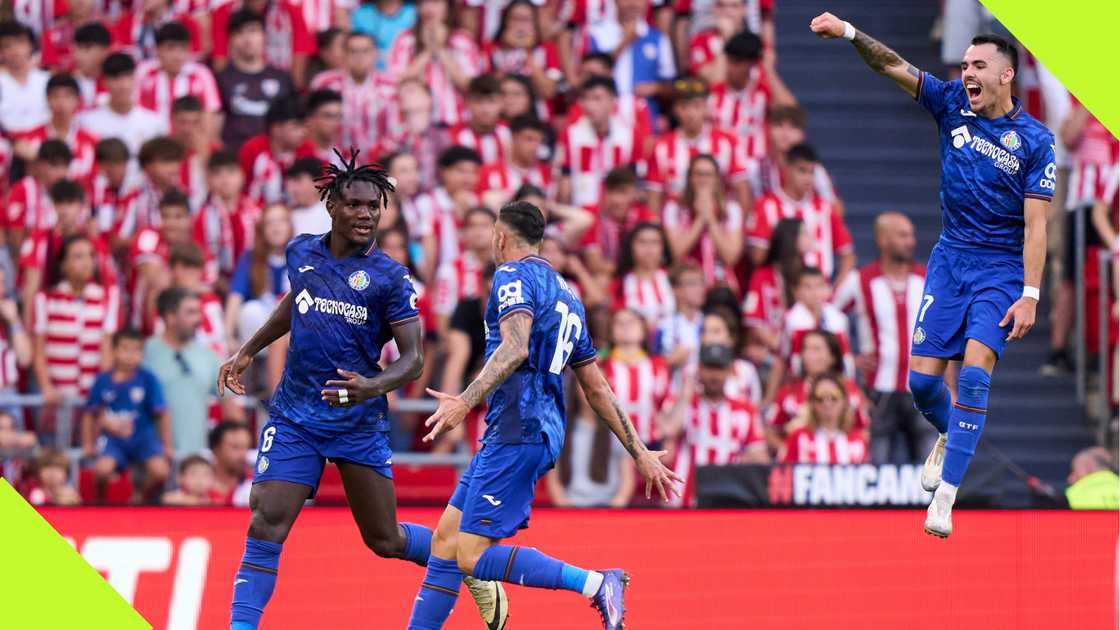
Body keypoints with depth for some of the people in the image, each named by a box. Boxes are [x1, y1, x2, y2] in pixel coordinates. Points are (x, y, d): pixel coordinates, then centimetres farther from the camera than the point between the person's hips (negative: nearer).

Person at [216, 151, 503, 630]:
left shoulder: (388, 278, -8)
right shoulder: (301, 253, 4)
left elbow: (412, 359, -11)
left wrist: (371, 387, -30)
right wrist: (248, 351, 28)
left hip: (360, 423, -2)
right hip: (295, 418, 2)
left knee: (385, 540, 7)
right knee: (266, 524, -14)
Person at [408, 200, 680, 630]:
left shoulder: (514, 276, -5)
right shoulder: (565, 296, 22)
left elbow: (515, 348, -24)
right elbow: (597, 389, 24)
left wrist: (466, 401, -35)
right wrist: (639, 453, 25)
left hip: (518, 433, -10)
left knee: (474, 557, -13)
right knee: (446, 540, 10)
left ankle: (596, 583, -19)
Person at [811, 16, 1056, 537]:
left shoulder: (1034, 141, -9)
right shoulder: (952, 104, 0)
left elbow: (1035, 224, -11)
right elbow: (893, 67, -9)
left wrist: (1030, 295, -17)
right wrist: (849, 33, -25)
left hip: (1002, 268, -4)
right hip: (950, 257, 4)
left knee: (974, 373, -18)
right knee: (922, 379, -1)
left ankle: (945, 498, -18)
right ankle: (951, 438, 34)